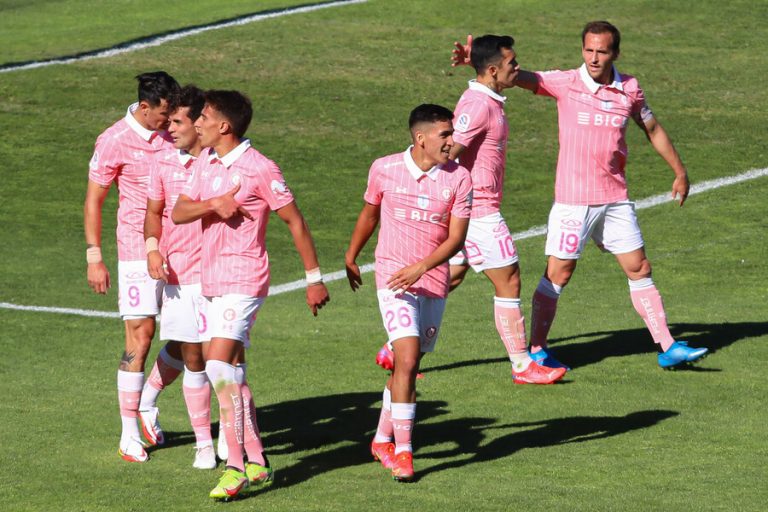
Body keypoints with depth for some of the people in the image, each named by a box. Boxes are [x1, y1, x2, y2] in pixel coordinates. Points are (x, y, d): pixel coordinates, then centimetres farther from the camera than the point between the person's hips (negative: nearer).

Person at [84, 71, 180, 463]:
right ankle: (129, 435, 1)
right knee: (140, 339, -8)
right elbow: (93, 200, -4)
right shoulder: (115, 141, -10)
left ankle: (147, 405, 27)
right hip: (137, 251, -5)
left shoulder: (173, 133, 4)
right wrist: (94, 258, -7)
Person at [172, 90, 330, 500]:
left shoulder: (259, 168, -12)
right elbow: (178, 212, 6)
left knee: (219, 367, -18)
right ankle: (256, 463, 18)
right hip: (212, 280, 8)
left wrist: (314, 279, -4)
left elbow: (295, 222, -6)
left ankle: (236, 466, -16)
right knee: (230, 373, 11)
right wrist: (213, 204, -14)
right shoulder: (206, 161, 10)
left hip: (244, 280, -8)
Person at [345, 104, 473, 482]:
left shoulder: (459, 178, -4)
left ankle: (383, 439, 30)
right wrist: (350, 258, 24)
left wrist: (420, 267, -20)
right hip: (392, 278, -2)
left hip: (433, 281, 2)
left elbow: (456, 238, -7)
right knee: (407, 359, -17)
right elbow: (369, 213, 15)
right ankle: (402, 451, -14)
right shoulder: (384, 170, -4)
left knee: (408, 365, 11)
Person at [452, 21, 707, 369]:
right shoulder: (566, 83, -7)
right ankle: (536, 350, 10)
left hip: (615, 198, 4)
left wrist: (680, 172, 22)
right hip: (572, 199, -4)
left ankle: (667, 348, 12)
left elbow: (653, 129, 19)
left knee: (639, 269, 6)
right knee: (559, 273, -1)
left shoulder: (630, 89, 4)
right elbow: (518, 77, -18)